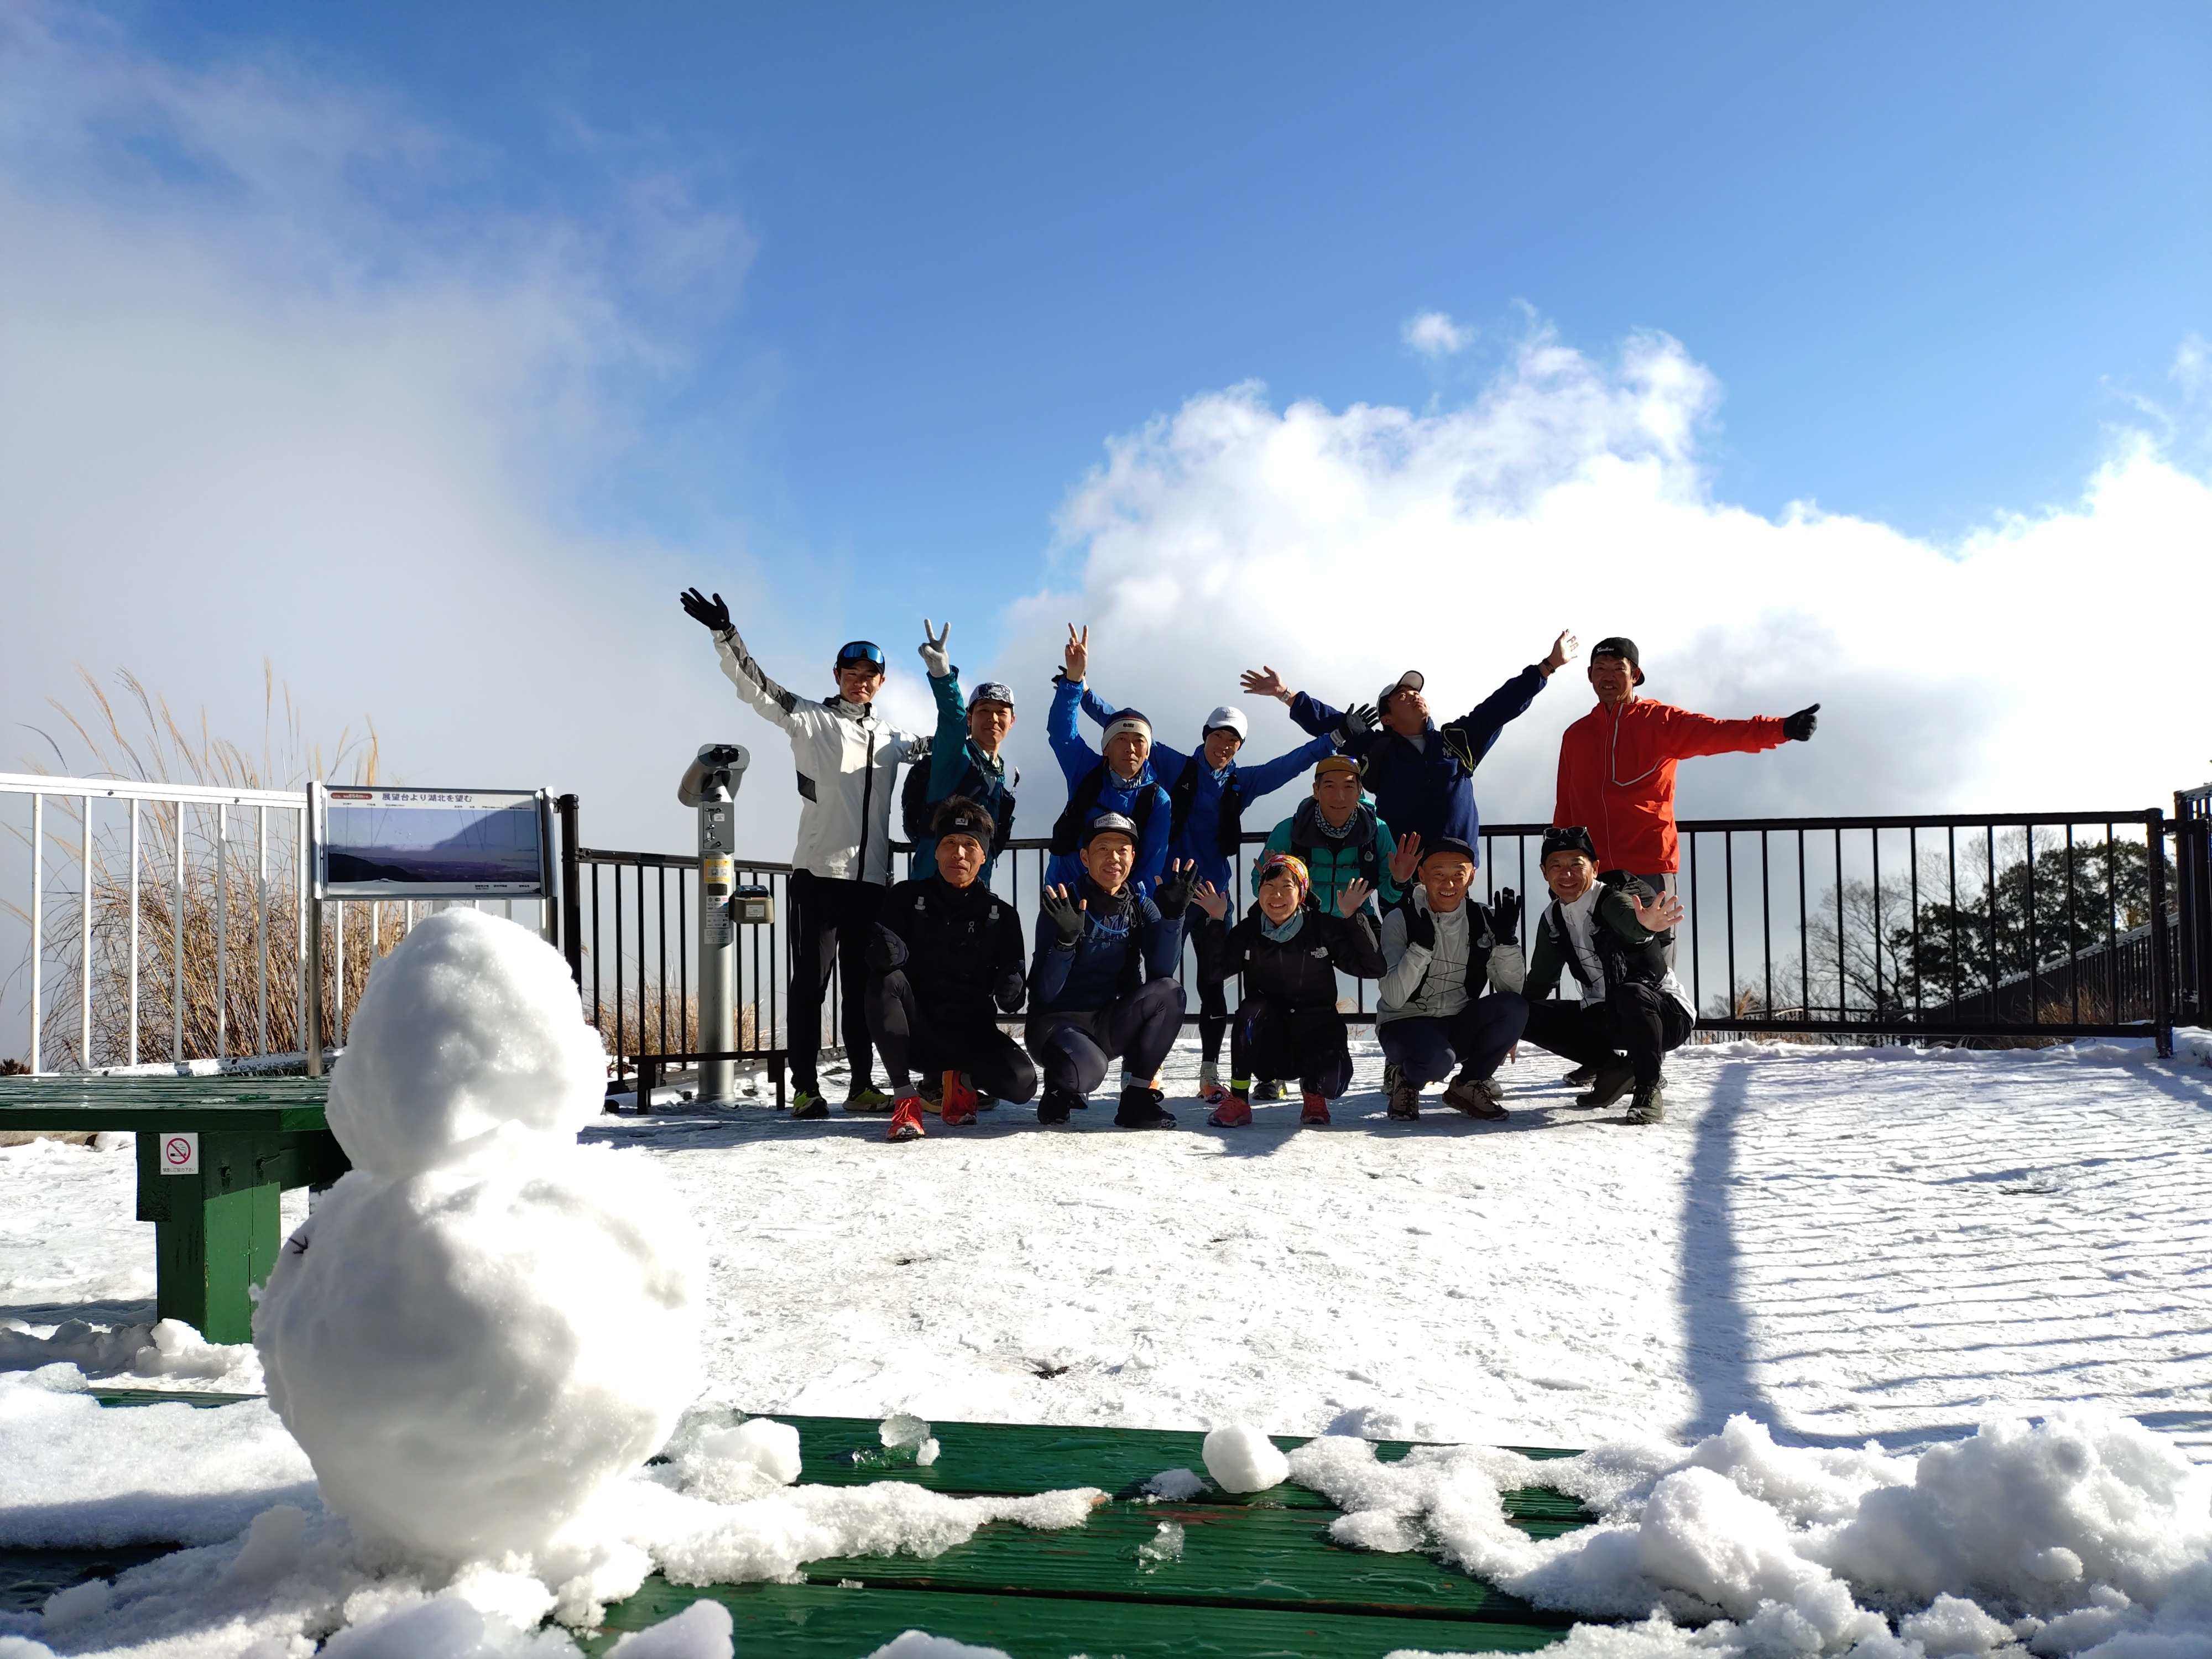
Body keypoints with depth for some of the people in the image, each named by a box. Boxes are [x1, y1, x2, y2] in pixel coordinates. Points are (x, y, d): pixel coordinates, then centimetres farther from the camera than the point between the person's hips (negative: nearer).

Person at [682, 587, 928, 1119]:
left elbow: (937, 747, 36)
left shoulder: (891, 738, 18)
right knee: (810, 981, -3)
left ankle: (862, 1085, 15)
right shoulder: (811, 719, 4)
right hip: (818, 872, -4)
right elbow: (755, 686, -7)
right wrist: (724, 634, -19)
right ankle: (806, 1088, 1)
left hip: (871, 876, 5)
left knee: (863, 983, 9)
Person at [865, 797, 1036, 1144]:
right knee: (885, 980, -31)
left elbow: (1014, 996, 4)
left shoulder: (1001, 915, 6)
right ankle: (905, 1100, -24)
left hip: (972, 1033, 1)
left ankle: (959, 1080, 10)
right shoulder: (907, 898, 2)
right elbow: (884, 959, -11)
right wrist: (886, 952, -37)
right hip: (916, 1031, -1)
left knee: (1022, 1082, -27)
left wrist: (1011, 992, -22)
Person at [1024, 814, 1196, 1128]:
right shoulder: (1063, 905, -11)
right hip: (1058, 1022, -5)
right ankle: (1059, 1088, 1)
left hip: (1111, 1026, 5)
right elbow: (1045, 993, -17)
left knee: (1169, 993, -23)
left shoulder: (1141, 907, 3)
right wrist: (1066, 938, -32)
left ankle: (1136, 1099, -13)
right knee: (1086, 1070, -38)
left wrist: (1172, 914, -24)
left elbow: (1161, 971, -13)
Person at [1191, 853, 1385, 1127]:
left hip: (1317, 1032, -1)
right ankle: (1237, 1100, -20)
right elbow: (1214, 970, -15)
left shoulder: (1324, 928, -2)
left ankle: (1313, 1093, 9)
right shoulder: (1248, 932, 0)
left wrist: (1353, 917, -18)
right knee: (1253, 1008, -31)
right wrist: (1216, 920, -22)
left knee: (1332, 1080, -31)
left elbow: (1372, 968, -10)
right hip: (1269, 1045, 1)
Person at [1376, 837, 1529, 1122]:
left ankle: (1468, 1085, -2)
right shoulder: (1400, 920, -10)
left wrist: (1506, 939, -20)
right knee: (1438, 1059, -37)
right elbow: (1393, 999, -21)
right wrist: (1422, 944, -31)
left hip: (1459, 1026, 5)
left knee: (1515, 1008, -24)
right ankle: (1406, 1080, 0)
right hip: (1406, 1023, -4)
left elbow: (1511, 990, -6)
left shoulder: (1482, 920, 1)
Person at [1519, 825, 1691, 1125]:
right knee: (1531, 1016, -11)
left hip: (1667, 1014, -6)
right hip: (1605, 1017, 6)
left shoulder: (1612, 901, -21)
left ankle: (1648, 1090, -17)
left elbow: (1629, 918, -48)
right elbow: (1540, 980, 11)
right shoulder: (1553, 918, 0)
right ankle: (1613, 1068, 3)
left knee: (1629, 994, -39)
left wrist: (1646, 925, -71)